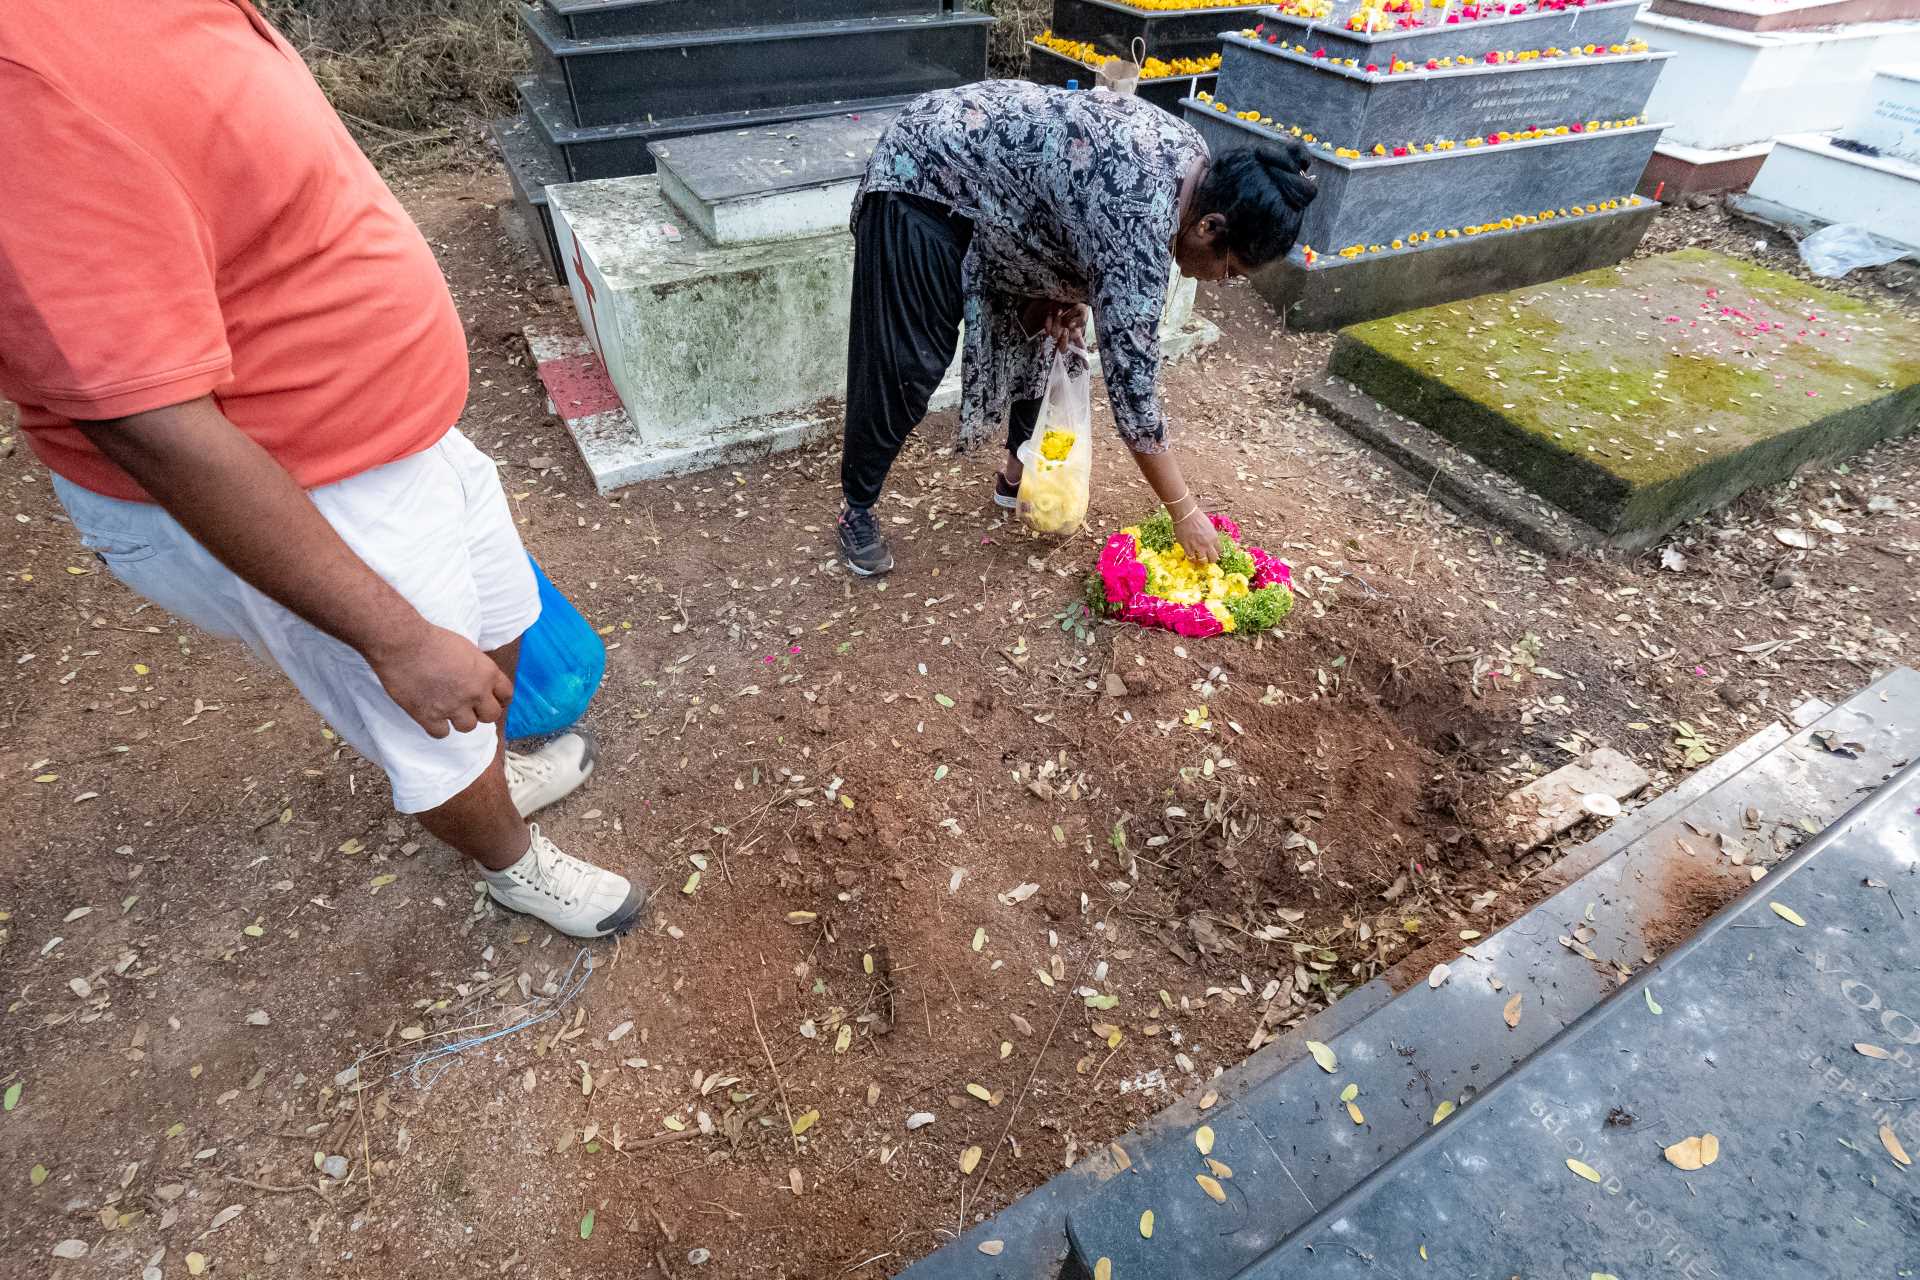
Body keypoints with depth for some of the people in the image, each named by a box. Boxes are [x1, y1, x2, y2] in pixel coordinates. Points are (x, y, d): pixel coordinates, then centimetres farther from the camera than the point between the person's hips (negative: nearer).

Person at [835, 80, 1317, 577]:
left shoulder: (1190, 156, -4)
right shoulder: (1141, 227, -31)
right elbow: (1131, 381, -28)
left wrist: (1067, 293, -5)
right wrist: (1185, 511, -21)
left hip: (986, 167, 9)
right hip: (921, 176, -9)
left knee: (1035, 325, 12)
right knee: (907, 368, -8)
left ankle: (1019, 471, 28)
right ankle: (855, 508, 11)